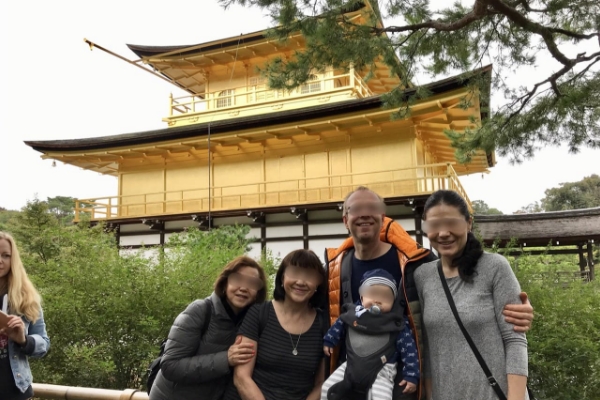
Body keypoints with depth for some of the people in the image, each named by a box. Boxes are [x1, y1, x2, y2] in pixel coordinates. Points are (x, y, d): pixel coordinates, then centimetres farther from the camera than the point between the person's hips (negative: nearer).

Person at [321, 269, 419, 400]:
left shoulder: (396, 323, -10)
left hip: (382, 370, -4)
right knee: (327, 389, 3)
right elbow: (339, 325, 20)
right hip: (351, 365, 4)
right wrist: (328, 341, 28)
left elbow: (408, 348, -7)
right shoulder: (353, 314, 0)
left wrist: (412, 375, -11)